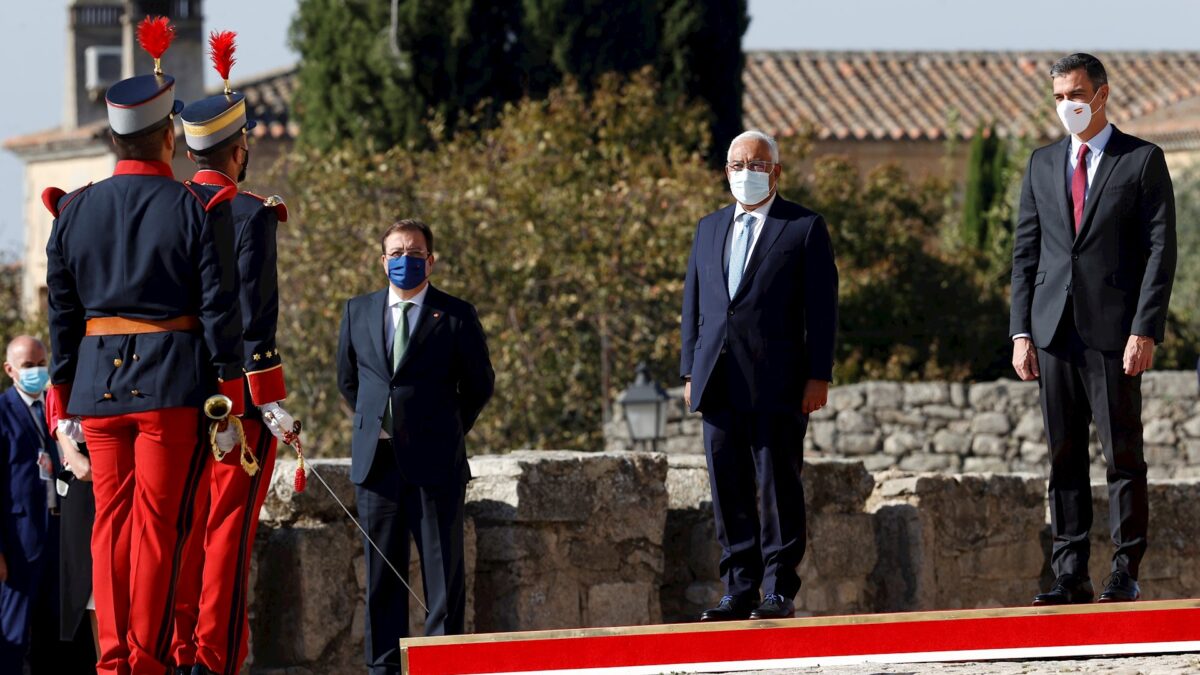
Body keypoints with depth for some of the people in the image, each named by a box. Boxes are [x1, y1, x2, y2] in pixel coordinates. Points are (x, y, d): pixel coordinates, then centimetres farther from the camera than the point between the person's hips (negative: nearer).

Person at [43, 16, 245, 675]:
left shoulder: (74, 211, 6)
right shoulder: (198, 209, -6)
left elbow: (62, 311, 9)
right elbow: (219, 306, -7)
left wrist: (63, 396, 15)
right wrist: (231, 391, -2)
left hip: (98, 380, 4)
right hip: (175, 384, -4)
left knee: (111, 518, 9)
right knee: (160, 522, -1)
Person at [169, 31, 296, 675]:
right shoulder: (249, 215, -12)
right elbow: (253, 313, -16)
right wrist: (268, 400, -14)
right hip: (237, 390, -6)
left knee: (186, 530, 10)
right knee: (229, 528, -4)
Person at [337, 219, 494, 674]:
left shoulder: (456, 316, 1)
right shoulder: (359, 312, 10)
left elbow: (479, 385, 8)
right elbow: (348, 379, 21)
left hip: (435, 462, -3)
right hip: (376, 461, 3)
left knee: (443, 569, -1)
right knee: (382, 570, 6)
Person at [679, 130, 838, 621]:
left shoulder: (805, 228, 4)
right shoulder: (710, 229, 19)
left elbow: (822, 306, -1)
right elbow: (693, 303, 18)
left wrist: (818, 376, -8)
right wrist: (690, 372, 10)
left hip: (777, 383, -5)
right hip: (719, 385, 5)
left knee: (778, 484, -4)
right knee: (728, 488, 3)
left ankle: (780, 590, 0)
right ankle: (739, 589, 7)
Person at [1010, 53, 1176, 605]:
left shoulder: (1143, 161, 2)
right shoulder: (1043, 164, 15)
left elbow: (1160, 250, -3)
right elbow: (1025, 253, 14)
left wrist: (1145, 331, -12)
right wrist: (1021, 332, 5)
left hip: (1115, 331, -4)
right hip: (1054, 331, 4)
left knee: (1122, 454, -2)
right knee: (1064, 456, 4)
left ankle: (1126, 572, 1)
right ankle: (1070, 574, 6)